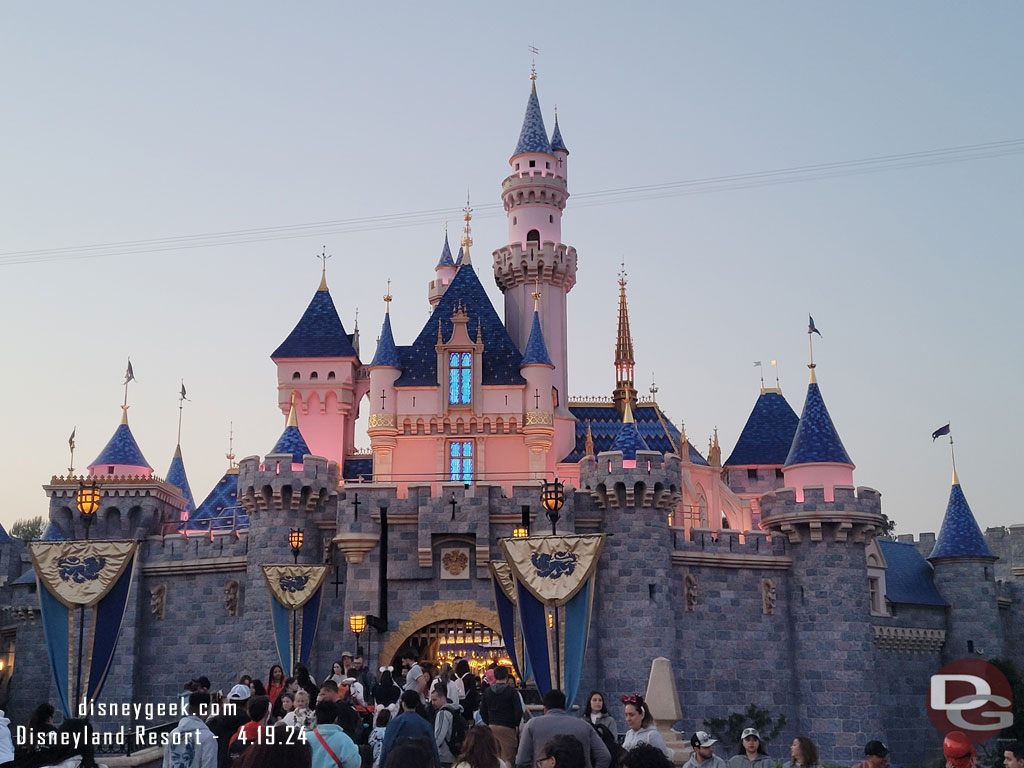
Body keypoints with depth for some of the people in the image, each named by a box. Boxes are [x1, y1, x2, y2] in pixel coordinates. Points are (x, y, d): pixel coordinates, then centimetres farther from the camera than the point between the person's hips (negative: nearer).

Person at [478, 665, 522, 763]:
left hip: (492, 727, 5)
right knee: (507, 758, -4)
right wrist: (516, 724, 6)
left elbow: (482, 711, 12)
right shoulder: (512, 691, -7)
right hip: (508, 728, -5)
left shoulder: (487, 691, 8)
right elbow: (519, 710, -9)